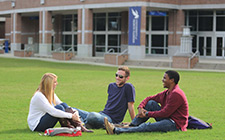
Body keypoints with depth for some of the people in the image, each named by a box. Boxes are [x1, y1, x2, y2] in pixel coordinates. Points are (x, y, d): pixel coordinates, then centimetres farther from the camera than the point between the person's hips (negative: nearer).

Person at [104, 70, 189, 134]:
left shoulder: (176, 94, -18)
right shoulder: (166, 93, 14)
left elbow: (165, 113, -20)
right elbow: (149, 98, 18)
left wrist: (147, 114, -10)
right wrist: (140, 108, -3)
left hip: (176, 125, -9)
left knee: (147, 127, -28)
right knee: (150, 103, -1)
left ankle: (116, 130, -35)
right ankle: (132, 126, -11)